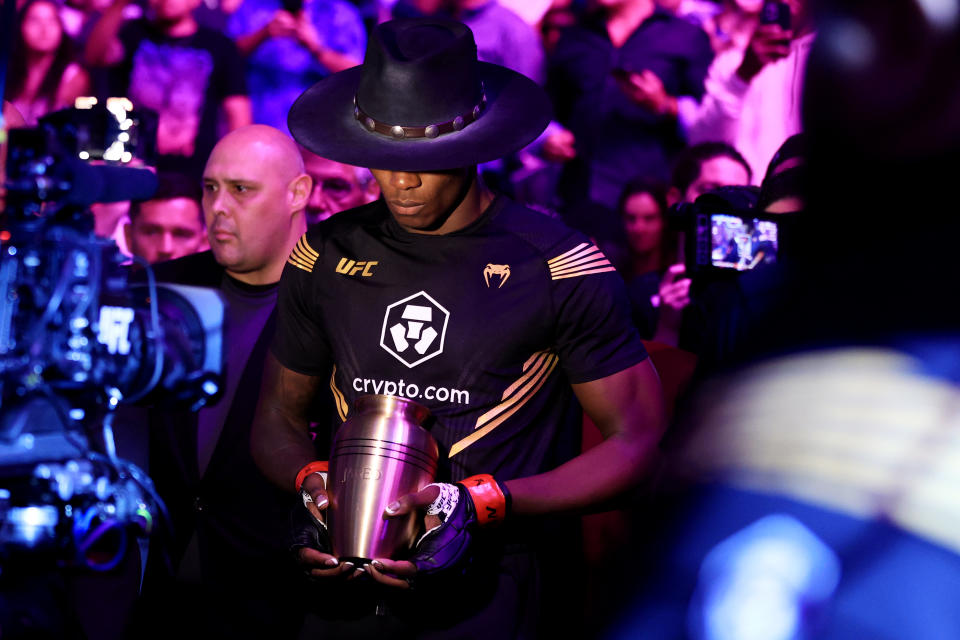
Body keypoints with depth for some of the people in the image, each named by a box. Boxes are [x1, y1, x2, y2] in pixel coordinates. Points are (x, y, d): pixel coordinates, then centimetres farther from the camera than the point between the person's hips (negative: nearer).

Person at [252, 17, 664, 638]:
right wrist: (313, 482, -8)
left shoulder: (557, 266, -8)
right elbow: (279, 417, 15)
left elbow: (638, 441, -7)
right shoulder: (326, 256, 5)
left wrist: (485, 501, -18)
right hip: (350, 587, 4)